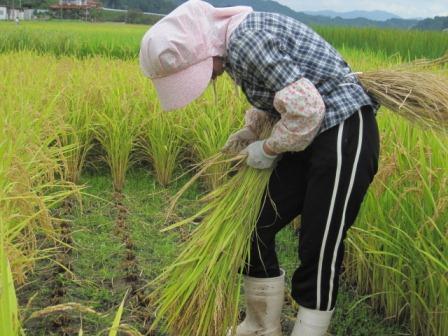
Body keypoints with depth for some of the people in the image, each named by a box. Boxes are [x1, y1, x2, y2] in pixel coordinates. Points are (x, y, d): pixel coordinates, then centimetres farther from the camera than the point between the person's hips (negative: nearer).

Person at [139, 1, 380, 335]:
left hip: (345, 135, -9)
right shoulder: (234, 42, 6)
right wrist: (251, 130, 8)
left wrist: (267, 149, -11)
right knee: (257, 228, 11)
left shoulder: (246, 39, -23)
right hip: (313, 136, 10)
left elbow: (305, 109, -28)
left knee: (319, 249, -3)